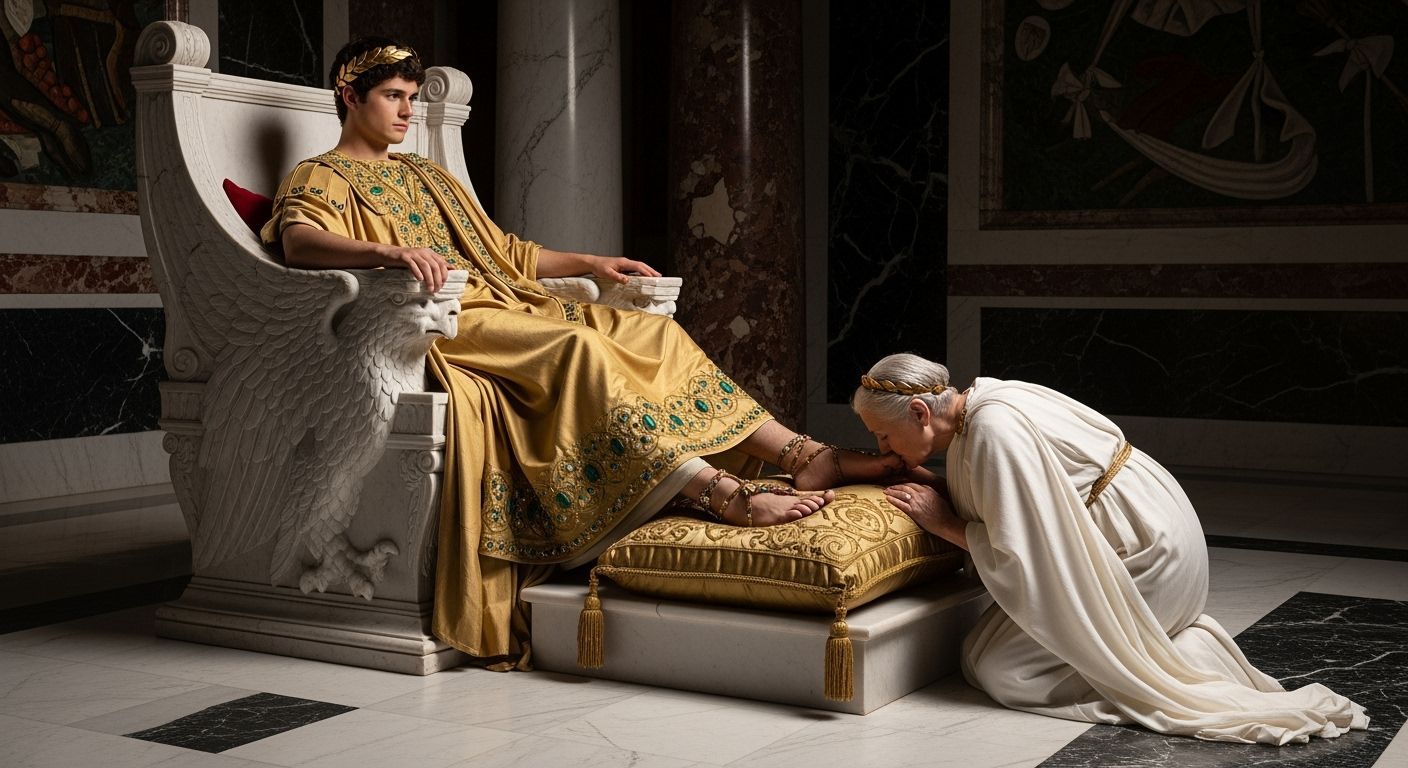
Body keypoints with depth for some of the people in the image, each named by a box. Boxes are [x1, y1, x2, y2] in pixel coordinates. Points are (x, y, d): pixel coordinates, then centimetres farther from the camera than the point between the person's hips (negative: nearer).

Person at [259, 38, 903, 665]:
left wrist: (590, 264, 20)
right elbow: (299, 239, -18)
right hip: (443, 323, -8)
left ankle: (805, 456, -19)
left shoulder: (426, 176, 30)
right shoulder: (322, 178, 6)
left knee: (651, 330, -10)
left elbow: (503, 251, 32)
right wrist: (386, 251, -37)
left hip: (506, 307, 8)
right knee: (577, 346, -33)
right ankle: (721, 492, -44)